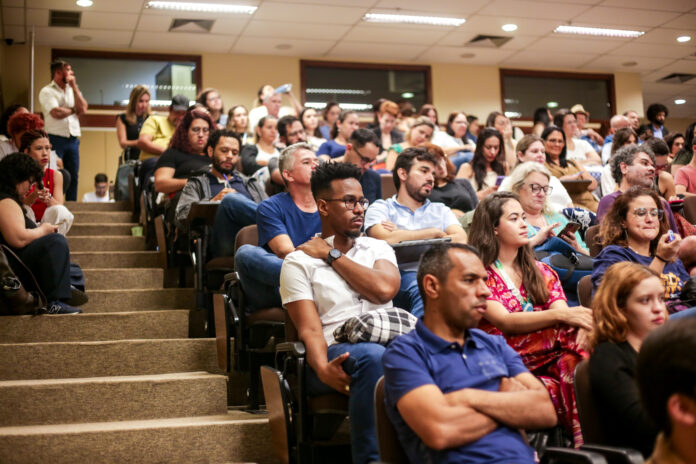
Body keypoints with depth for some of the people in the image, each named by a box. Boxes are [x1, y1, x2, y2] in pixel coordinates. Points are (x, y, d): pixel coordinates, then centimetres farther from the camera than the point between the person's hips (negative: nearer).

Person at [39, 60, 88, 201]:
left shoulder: (73, 90, 17)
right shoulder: (47, 91, -1)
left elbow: (83, 108, 1)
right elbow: (56, 113, -15)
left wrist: (74, 86, 0)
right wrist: (74, 110, 2)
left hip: (73, 139, 5)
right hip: (56, 139, -5)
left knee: (73, 176, 6)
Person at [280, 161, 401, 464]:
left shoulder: (378, 248, 21)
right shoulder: (299, 261, 10)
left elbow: (384, 290, -2)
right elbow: (310, 329, -3)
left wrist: (332, 255, 3)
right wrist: (322, 368, -24)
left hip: (391, 342, 3)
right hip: (339, 353, -3)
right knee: (374, 356, -38)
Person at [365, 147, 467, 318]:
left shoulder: (441, 211, 30)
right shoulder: (381, 208, 19)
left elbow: (461, 240, 8)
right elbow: (386, 239, -5)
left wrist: (403, 237, 4)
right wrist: (435, 232, 7)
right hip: (400, 276, -3)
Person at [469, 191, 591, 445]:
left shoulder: (541, 272, 20)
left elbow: (562, 312, 5)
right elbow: (505, 322, -14)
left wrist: (582, 321, -21)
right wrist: (560, 315, -28)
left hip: (551, 356, 4)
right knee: (551, 390, -35)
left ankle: (585, 440, -35)